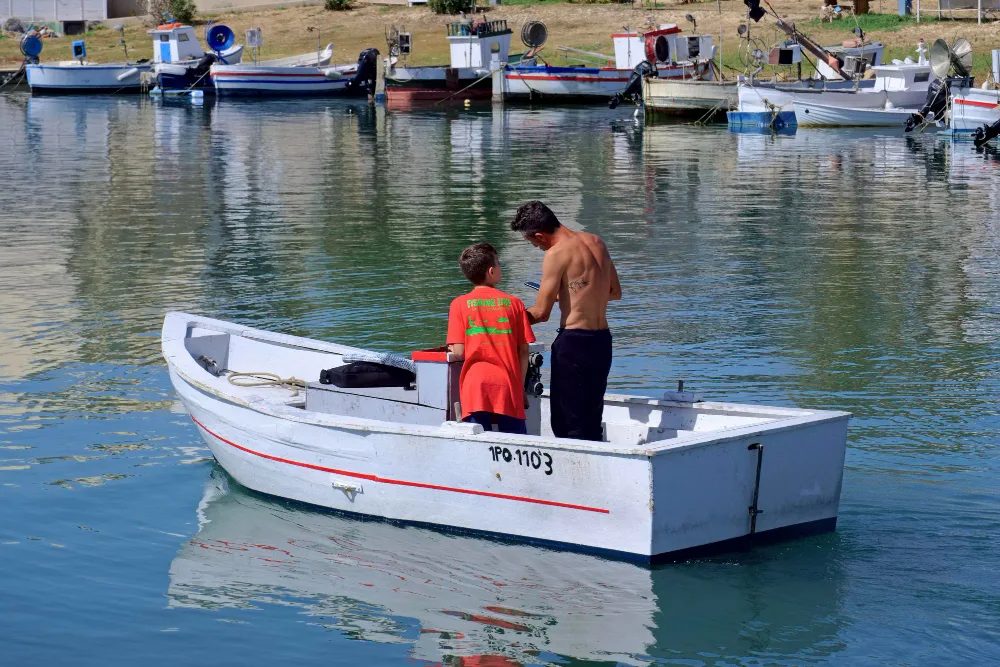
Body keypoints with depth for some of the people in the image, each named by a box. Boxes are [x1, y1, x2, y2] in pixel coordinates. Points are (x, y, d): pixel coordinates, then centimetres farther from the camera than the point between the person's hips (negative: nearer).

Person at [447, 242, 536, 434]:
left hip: (475, 384, 0)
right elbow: (523, 350, 6)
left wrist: (451, 349, 20)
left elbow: (458, 352, -2)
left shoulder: (459, 304, 5)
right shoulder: (514, 303, 8)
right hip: (508, 384, 0)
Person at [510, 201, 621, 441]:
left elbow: (541, 313, -11)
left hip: (573, 341, -8)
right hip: (602, 340, 8)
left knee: (567, 424, -1)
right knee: (592, 423, 15)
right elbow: (615, 292, 21)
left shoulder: (557, 254, -13)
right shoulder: (596, 242, 10)